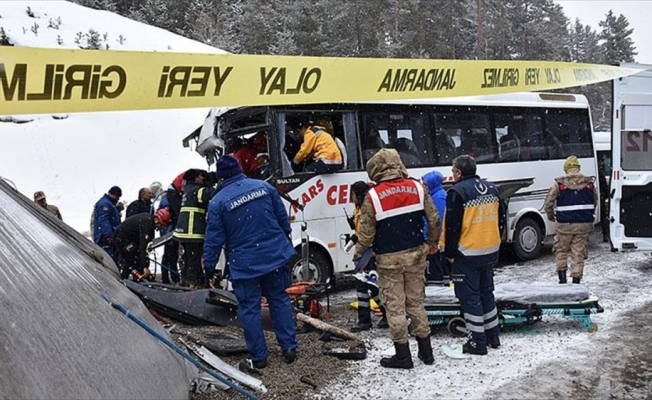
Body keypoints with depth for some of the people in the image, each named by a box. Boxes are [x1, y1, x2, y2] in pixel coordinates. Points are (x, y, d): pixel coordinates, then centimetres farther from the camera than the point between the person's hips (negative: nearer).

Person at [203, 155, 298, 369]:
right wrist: (286, 240, 24)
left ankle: (258, 356, 13)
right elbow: (283, 217, 8)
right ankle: (289, 347, 18)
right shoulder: (263, 186, 0)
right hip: (275, 256, 4)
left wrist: (209, 267, 5)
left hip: (244, 264, -3)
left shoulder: (218, 202, -9)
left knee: (249, 309, 7)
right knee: (280, 300, 15)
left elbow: (214, 239, -6)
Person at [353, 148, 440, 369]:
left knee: (395, 307, 6)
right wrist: (432, 243, 18)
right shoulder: (417, 188, -2)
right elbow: (434, 219, 2)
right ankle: (425, 351, 24)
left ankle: (402, 355, 14)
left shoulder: (373, 196, -13)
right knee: (416, 303, 16)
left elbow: (366, 233, -9)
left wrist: (358, 255, 8)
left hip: (389, 260, -4)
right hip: (415, 255, 4)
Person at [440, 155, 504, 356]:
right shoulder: (491, 188, 9)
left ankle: (477, 342, 6)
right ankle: (493, 335, 28)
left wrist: (450, 253, -7)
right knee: (486, 292, 20)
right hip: (490, 251, 8)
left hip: (467, 254, -7)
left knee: (470, 296, 1)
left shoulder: (457, 191, -15)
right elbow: (500, 218, 15)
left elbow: (452, 226, -17)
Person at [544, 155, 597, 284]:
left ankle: (562, 277, 8)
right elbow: (594, 202, 16)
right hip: (584, 224, 2)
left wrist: (551, 216, 14)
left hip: (565, 224, -2)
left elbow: (549, 202, -4)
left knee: (561, 250, 14)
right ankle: (576, 280, 8)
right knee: (578, 253, 7)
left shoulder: (559, 183, -5)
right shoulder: (589, 182, 4)